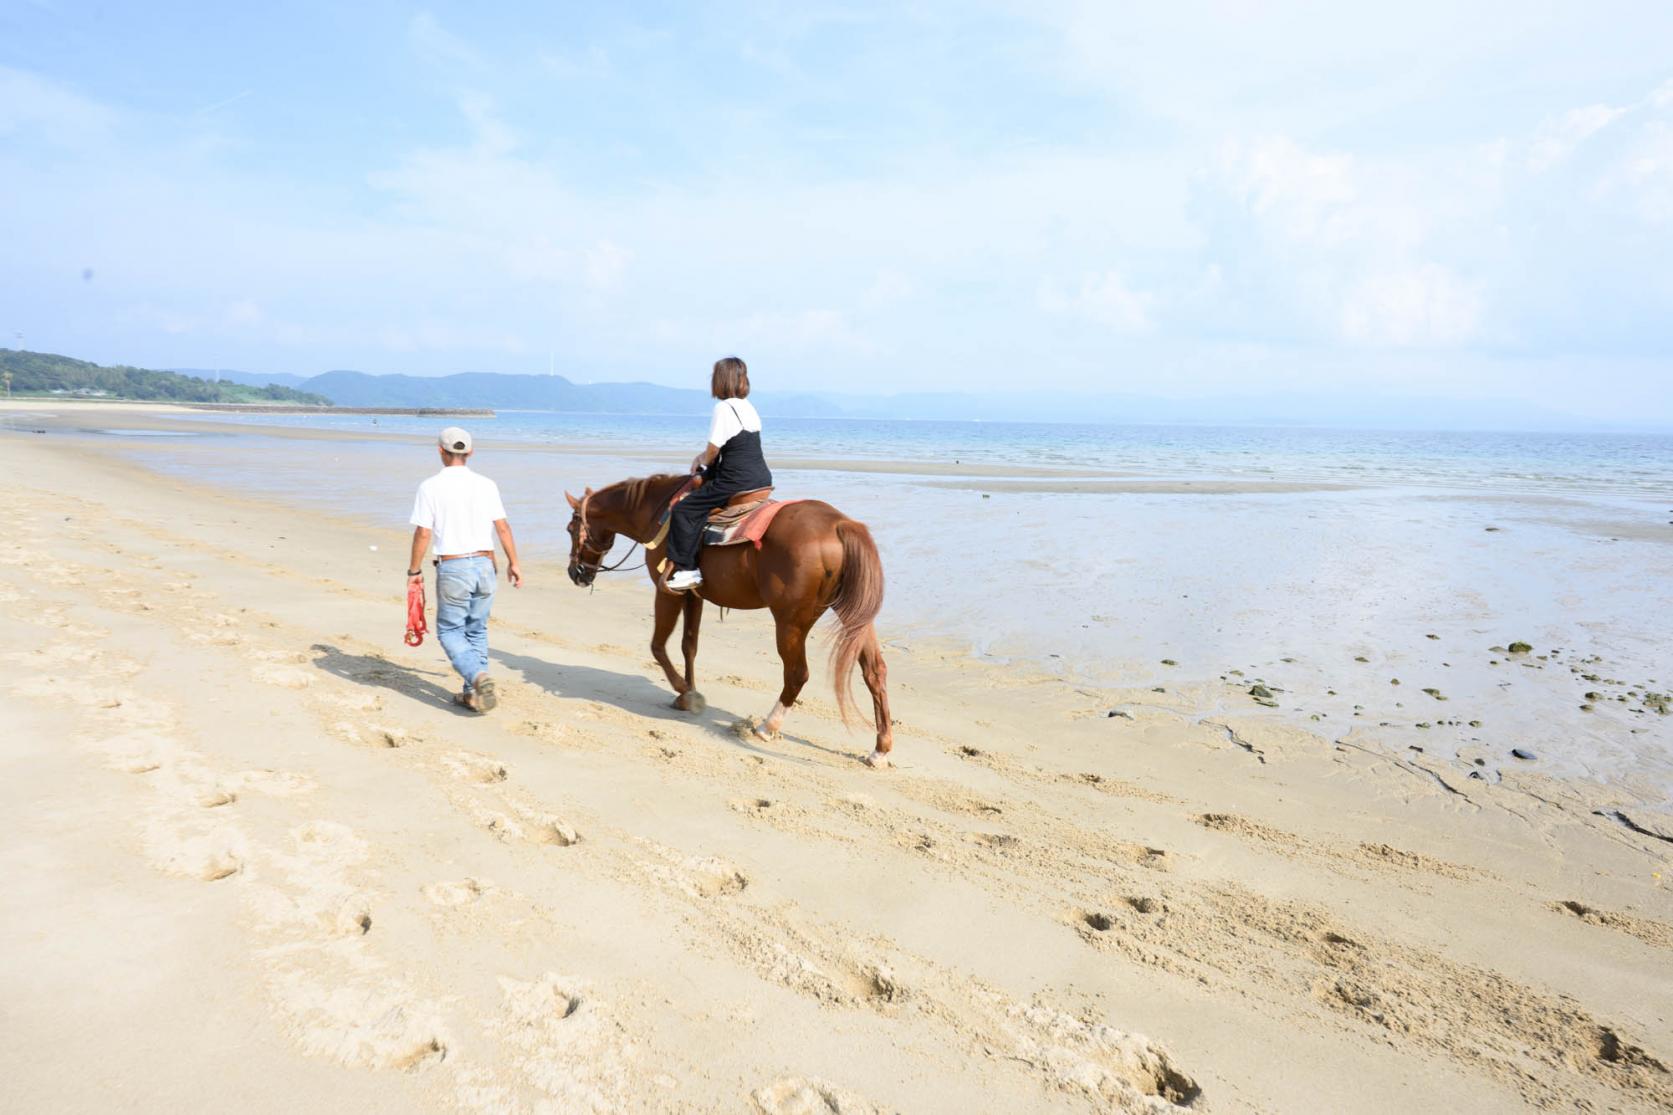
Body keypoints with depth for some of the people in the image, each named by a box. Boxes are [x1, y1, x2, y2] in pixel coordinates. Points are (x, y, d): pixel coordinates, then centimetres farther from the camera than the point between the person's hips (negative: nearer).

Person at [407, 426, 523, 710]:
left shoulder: (430, 487, -5)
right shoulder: (486, 485, 3)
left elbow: (423, 533, -7)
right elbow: (502, 527, 2)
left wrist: (414, 570, 4)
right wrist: (514, 562, 10)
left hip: (452, 568, -3)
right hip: (485, 565, 4)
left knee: (449, 631, 8)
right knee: (477, 630, 16)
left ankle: (478, 676, -16)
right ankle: (474, 694, 17)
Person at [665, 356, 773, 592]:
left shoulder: (724, 408, -13)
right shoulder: (748, 407, 13)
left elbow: (713, 450, -10)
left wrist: (703, 463, 10)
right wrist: (703, 457, 14)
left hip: (736, 482, -9)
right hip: (762, 480, 9)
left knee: (684, 510, -4)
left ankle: (686, 569, -7)